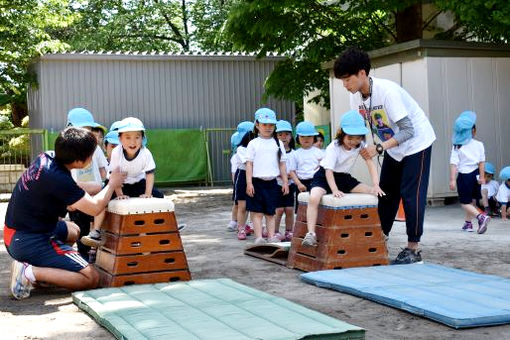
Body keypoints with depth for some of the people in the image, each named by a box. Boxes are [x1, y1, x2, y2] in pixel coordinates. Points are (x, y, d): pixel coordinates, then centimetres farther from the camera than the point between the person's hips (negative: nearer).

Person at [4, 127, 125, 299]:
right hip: (31, 242, -10)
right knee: (91, 278, -11)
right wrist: (112, 184, -2)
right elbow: (94, 208, -17)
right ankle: (30, 273, -15)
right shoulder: (58, 179, -26)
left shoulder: (45, 158, -1)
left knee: (73, 231, 34)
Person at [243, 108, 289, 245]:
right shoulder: (253, 143, 1)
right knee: (257, 212, -2)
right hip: (257, 182, -2)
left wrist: (285, 182, 7)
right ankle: (258, 237, 0)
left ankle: (271, 237, 9)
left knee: (270, 212, 7)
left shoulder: (278, 143, 9)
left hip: (272, 182, 3)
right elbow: (249, 164, -2)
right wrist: (249, 183, -9)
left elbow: (282, 164, 11)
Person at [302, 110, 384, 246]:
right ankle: (310, 234, -33)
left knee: (372, 194, -7)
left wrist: (376, 185, -26)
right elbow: (328, 170, -26)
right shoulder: (333, 147, -21)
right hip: (324, 177, -5)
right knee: (313, 198, -35)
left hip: (344, 178, 5)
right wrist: (334, 190, -41)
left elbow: (370, 162, -14)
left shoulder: (360, 145, -8)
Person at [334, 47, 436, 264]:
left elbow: (408, 130, -33)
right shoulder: (356, 96, -9)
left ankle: (413, 249, -5)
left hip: (416, 142, -8)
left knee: (410, 194, -10)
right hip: (393, 147, 8)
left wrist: (379, 148, -41)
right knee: (386, 192, 8)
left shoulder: (387, 91, -32)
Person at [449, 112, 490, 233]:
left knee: (465, 203, 2)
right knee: (472, 201, 19)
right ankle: (468, 223, 28)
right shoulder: (479, 145, -2)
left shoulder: (457, 147, -7)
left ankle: (481, 217, -21)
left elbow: (454, 163, -10)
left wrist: (452, 180, -9)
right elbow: (482, 162, -1)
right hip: (475, 174, 4)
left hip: (464, 176, -3)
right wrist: (482, 176, 4)